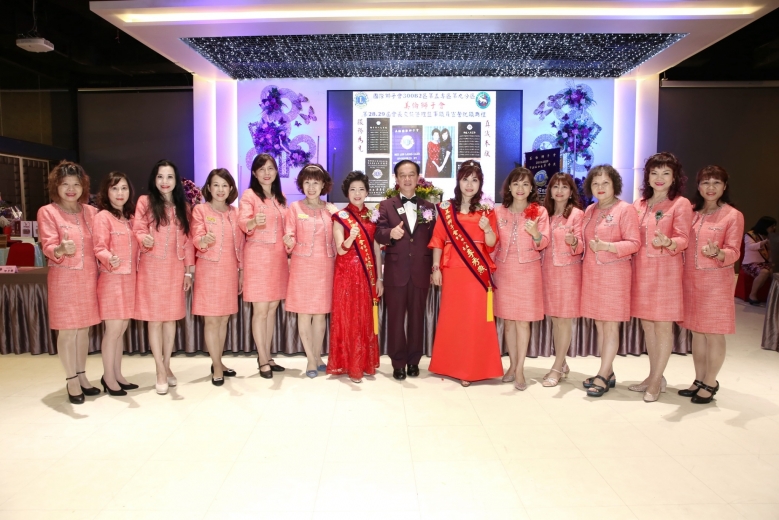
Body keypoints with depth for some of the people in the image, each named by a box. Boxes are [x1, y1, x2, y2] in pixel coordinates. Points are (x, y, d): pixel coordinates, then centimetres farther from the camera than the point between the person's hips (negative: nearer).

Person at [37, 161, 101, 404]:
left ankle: (82, 375, 23)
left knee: (84, 328, 11)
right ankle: (71, 380, 13)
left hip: (88, 277, 4)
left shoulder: (91, 211, 7)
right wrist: (61, 249, -34)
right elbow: (48, 247, -13)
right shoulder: (47, 212, -4)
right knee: (67, 330, 2)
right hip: (63, 278, -4)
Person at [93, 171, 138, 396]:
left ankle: (117, 374, 19)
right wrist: (110, 259, -32)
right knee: (114, 329, -4)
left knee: (122, 328, 10)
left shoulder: (131, 217, 14)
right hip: (111, 279, -7)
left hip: (130, 279, 7)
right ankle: (108, 378, 7)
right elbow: (99, 249, -13)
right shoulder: (103, 217, -6)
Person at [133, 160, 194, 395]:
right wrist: (144, 239, -29)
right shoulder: (145, 202, -1)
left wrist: (188, 270, 5)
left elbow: (187, 240, 9)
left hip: (175, 269, 3)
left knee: (171, 318, 8)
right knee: (155, 319, 0)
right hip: (152, 268, -3)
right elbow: (138, 231, -5)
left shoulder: (183, 206, 10)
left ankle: (167, 366, 20)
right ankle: (160, 371, 9)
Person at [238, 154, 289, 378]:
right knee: (260, 310, -4)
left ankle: (267, 356, 18)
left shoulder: (280, 197, 14)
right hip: (258, 257, -6)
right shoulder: (249, 195, -5)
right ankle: (263, 360, 4)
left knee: (273, 308, 9)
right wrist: (253, 222, -41)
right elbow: (242, 222, -20)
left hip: (278, 257, 6)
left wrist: (288, 254, 14)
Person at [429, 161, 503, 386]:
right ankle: (452, 365, 19)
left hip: (478, 272, 0)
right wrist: (436, 268, -3)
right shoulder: (446, 209, 6)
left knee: (475, 319, 0)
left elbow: (492, 245, 2)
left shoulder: (486, 210, 5)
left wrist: (487, 228, -17)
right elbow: (438, 240, 4)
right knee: (451, 317, 6)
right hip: (452, 271, 1)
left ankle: (472, 368, 11)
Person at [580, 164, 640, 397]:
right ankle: (608, 373, 19)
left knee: (610, 325, -2)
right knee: (599, 325, 10)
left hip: (614, 274, -6)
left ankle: (602, 376, 2)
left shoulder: (625, 209, -7)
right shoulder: (589, 210, 13)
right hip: (591, 274, 7)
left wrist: (607, 246, -24)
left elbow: (633, 243, -13)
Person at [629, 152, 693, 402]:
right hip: (641, 270, 6)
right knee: (647, 325, 11)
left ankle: (656, 381, 8)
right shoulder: (639, 204, 12)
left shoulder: (681, 204, -3)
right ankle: (654, 376, 23)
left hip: (666, 271, -6)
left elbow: (683, 240, -10)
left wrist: (668, 242, -30)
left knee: (663, 325, -1)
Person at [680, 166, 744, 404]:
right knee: (696, 332, 12)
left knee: (713, 334, 2)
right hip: (690, 280, 5)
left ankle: (710, 383, 15)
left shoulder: (733, 215, -6)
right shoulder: (691, 212, 9)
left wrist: (717, 253, -30)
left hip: (716, 282, -5)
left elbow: (733, 252, -11)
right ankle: (699, 380, 24)